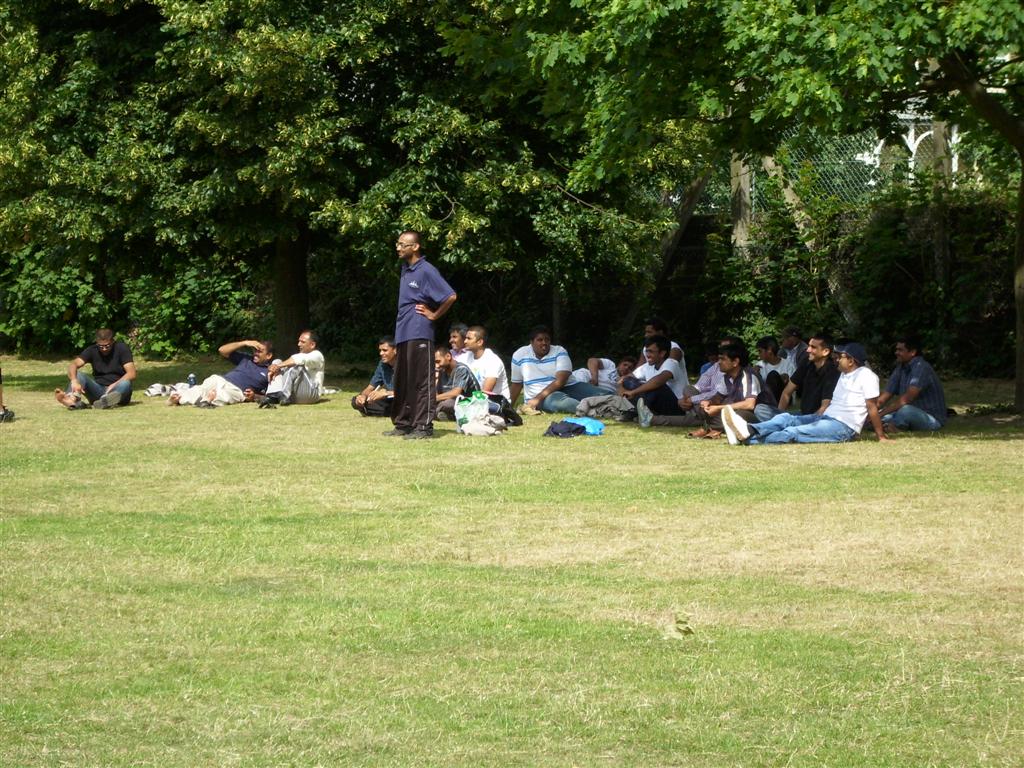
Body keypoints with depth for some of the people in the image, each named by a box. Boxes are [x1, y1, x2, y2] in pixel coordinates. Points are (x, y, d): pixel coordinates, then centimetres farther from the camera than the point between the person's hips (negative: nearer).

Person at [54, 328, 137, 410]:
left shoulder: (122, 348, -4)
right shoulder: (92, 350, 2)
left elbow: (132, 373, -14)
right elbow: (73, 365, -12)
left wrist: (115, 385, -29)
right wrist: (74, 381, -33)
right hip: (98, 390, 2)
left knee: (125, 384, -36)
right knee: (78, 374, -21)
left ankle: (104, 401, -64)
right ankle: (72, 399, -53)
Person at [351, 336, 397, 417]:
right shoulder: (383, 364, 2)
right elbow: (371, 386, 8)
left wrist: (386, 393, -40)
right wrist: (363, 395, -16)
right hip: (389, 401, 7)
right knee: (356, 401, -4)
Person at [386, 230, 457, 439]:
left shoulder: (426, 271, -12)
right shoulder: (405, 270, 15)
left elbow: (450, 296, -17)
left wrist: (434, 315, -8)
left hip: (419, 335, -9)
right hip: (402, 334, 9)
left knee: (421, 382, -6)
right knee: (402, 382, 13)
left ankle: (424, 426, -5)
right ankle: (403, 424, 20)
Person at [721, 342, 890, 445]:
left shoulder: (866, 376, -9)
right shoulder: (844, 374, 21)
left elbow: (872, 408, -13)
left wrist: (881, 437, -14)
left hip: (844, 426, -9)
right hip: (825, 418, 9)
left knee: (793, 432, -25)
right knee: (786, 419, -10)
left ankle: (748, 439, -39)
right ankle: (749, 431, -33)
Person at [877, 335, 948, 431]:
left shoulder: (921, 368, -20)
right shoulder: (901, 368, 7)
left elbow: (906, 399, -28)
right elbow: (886, 395, 5)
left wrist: (882, 413, -29)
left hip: (933, 419, -8)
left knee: (905, 410, -38)